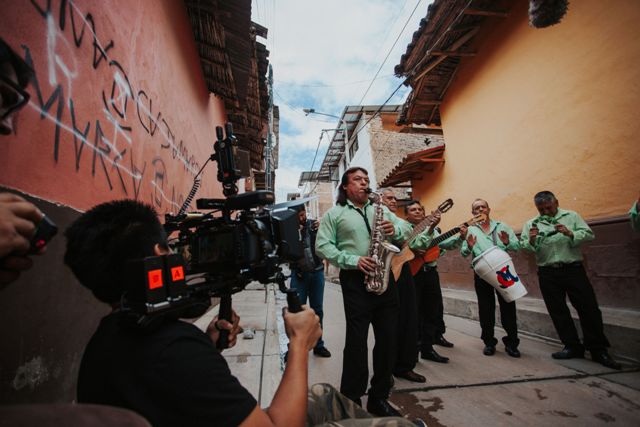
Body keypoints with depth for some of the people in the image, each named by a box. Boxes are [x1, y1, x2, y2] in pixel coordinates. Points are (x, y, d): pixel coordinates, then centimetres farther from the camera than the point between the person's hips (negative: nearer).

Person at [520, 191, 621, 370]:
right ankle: (573, 347, 21)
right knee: (558, 311, 7)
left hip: (573, 269, -1)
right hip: (548, 274, 1)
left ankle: (598, 350, 16)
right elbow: (523, 246, 1)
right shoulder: (530, 224, 8)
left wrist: (570, 234, -19)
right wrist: (531, 241, -20)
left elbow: (588, 234, -1)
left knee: (589, 308, 1)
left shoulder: (571, 216, 8)